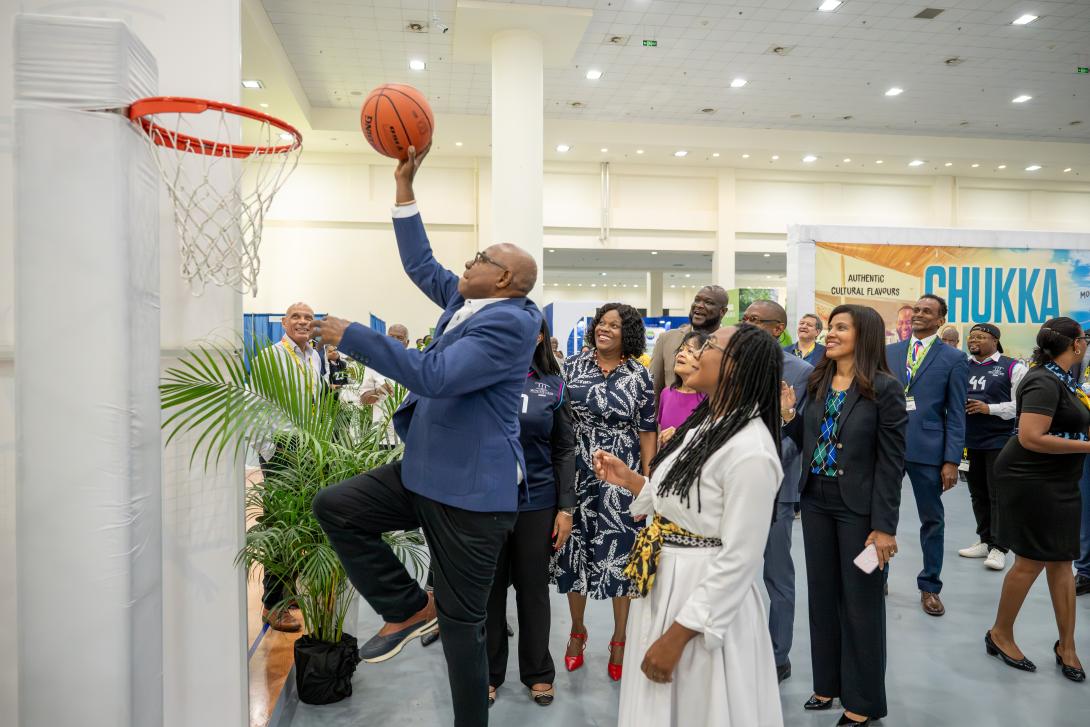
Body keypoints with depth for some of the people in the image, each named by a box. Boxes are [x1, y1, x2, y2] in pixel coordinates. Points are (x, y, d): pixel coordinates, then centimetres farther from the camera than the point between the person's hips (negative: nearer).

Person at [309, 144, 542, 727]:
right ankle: (409, 608, 12)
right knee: (334, 507, 2)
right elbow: (421, 265, 21)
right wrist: (405, 188, 17)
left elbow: (436, 376, -28)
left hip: (472, 489, -9)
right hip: (424, 473, 9)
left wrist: (353, 337, -21)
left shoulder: (509, 322, -18)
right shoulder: (465, 302, 10)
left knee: (462, 623, 3)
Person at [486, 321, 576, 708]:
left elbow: (565, 450, 1)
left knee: (534, 588, 13)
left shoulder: (553, 385, -1)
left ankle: (538, 671, 33)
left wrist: (566, 508, -2)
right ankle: (489, 671, 32)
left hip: (537, 502, 0)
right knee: (489, 588, 12)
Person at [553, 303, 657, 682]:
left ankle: (620, 641, 23)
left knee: (621, 555, 4)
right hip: (576, 475, 2)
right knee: (575, 549, 11)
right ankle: (577, 631, 32)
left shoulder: (639, 376, -1)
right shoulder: (572, 366, 2)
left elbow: (646, 434, 1)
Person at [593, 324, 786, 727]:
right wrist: (628, 479, 8)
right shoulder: (702, 423, 5)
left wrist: (677, 635, -20)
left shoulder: (750, 450, -24)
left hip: (705, 599, -9)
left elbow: (738, 561, -23)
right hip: (662, 586, 9)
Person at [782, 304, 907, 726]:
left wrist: (884, 526, -14)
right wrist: (789, 416, -7)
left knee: (860, 603, 8)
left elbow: (891, 462, -13)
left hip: (858, 507, -5)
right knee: (822, 595, 15)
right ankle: (827, 683, 32)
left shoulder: (884, 388, -12)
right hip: (816, 502, 6)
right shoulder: (817, 382, 5)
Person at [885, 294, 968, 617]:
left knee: (932, 520, 10)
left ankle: (929, 586, 25)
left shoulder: (953, 359, 0)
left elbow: (956, 414, -3)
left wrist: (952, 460, -8)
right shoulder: (889, 352, 8)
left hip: (927, 449, -2)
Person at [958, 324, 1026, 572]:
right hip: (970, 440, 5)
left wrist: (989, 408, -17)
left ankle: (998, 548, 5)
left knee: (998, 494, -2)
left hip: (999, 440, -5)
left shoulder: (1012, 368, -4)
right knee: (978, 493, 13)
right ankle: (985, 541, 24)